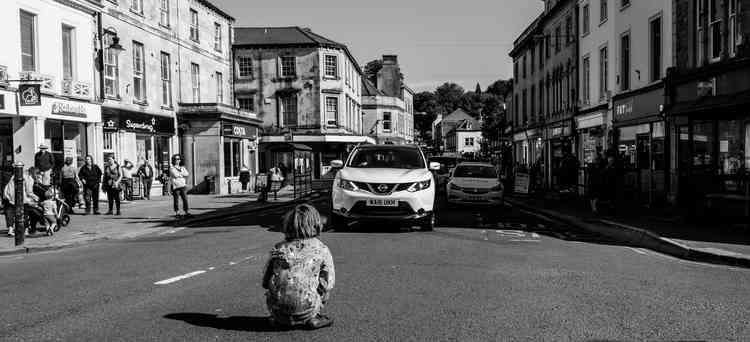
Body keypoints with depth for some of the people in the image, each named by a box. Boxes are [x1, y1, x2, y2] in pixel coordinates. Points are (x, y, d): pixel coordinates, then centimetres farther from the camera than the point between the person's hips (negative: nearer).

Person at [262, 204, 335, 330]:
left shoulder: (278, 248, 6)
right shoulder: (322, 249, 0)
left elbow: (265, 282, 9)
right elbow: (328, 283, 1)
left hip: (277, 310, 3)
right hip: (306, 312, -2)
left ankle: (279, 319, 15)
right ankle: (311, 318, 10)